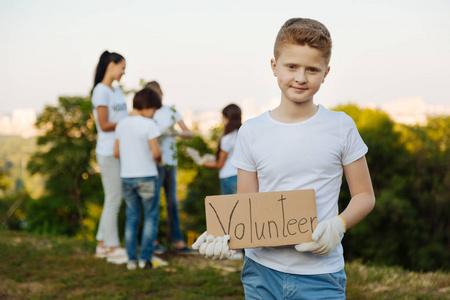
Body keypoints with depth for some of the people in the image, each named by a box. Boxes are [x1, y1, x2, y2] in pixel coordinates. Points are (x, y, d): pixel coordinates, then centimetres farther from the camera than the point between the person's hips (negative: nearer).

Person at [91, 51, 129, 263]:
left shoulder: (117, 90, 16)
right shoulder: (101, 91, -11)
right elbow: (104, 125, -16)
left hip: (121, 152, 9)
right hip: (108, 153, -9)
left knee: (113, 200, 13)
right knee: (113, 200, -3)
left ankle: (102, 245, 22)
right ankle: (113, 248, 5)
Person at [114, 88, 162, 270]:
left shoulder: (121, 125, 5)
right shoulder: (149, 125, -13)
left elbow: (116, 153, 8)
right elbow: (156, 152, -17)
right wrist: (158, 159, 4)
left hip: (127, 177, 5)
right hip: (147, 176, -5)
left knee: (132, 217, 12)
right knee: (151, 217, 7)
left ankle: (131, 259, 11)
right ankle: (145, 257, 3)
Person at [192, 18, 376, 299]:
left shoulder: (341, 127, -2)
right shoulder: (251, 133, 1)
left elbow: (365, 196, 4)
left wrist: (337, 225, -14)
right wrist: (226, 234, -14)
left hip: (320, 275, -1)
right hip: (262, 272, 2)